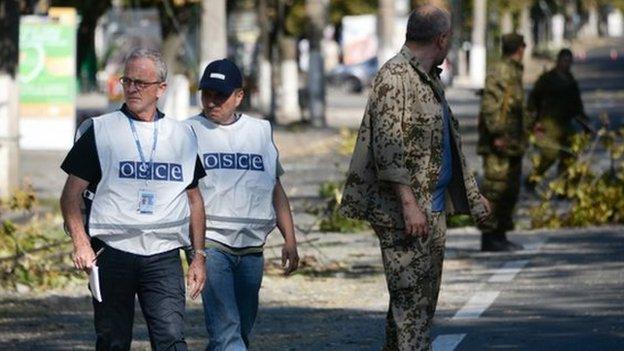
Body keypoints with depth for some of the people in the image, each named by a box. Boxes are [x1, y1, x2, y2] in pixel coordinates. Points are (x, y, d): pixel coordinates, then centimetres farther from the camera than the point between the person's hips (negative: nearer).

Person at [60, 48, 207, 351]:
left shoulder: (183, 136, 13)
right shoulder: (99, 131, 4)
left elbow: (194, 199, 19)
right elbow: (71, 195, 2)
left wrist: (199, 256, 13)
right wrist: (81, 243, -12)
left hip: (164, 256, 1)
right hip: (112, 254, -1)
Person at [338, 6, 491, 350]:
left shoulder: (430, 78, 17)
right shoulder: (394, 77, -13)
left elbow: (448, 141, 28)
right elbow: (389, 147, -21)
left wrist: (472, 194, 31)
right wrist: (408, 203, -26)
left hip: (433, 207, 10)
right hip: (402, 209, -10)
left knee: (425, 296, 11)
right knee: (411, 298, -11)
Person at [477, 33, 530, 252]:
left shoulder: (514, 73, 18)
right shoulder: (500, 72, -12)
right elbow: (490, 105, -19)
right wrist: (497, 134, -24)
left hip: (512, 145, 10)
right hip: (499, 144, -10)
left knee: (510, 191, 12)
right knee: (495, 189, -10)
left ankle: (500, 236, 17)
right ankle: (489, 236, -10)